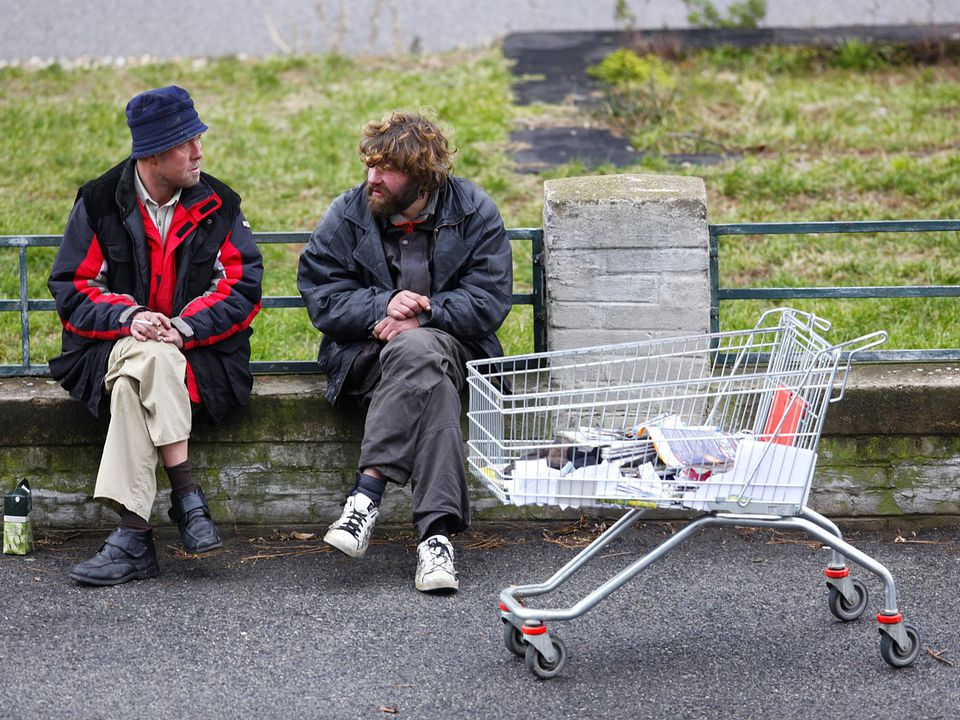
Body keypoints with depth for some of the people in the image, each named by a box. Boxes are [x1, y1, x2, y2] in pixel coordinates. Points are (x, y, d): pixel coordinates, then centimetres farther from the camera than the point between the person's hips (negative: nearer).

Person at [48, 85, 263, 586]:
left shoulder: (218, 204, 6)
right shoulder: (100, 202, 4)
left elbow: (243, 287, 1)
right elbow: (70, 288, 2)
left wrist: (183, 327, -16)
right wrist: (128, 318, -16)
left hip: (200, 352, 0)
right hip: (110, 347, 0)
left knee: (139, 370, -35)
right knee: (145, 361, -37)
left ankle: (133, 536, -37)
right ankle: (187, 496, -36)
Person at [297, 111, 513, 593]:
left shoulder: (475, 213, 1)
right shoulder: (347, 215, 3)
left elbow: (489, 301, -6)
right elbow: (320, 296, -3)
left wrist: (420, 316, -18)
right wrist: (383, 306, -19)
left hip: (449, 342, 0)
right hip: (363, 351, 0)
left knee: (418, 351, -38)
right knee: (429, 374, -36)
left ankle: (368, 492, -39)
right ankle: (436, 531, -44)